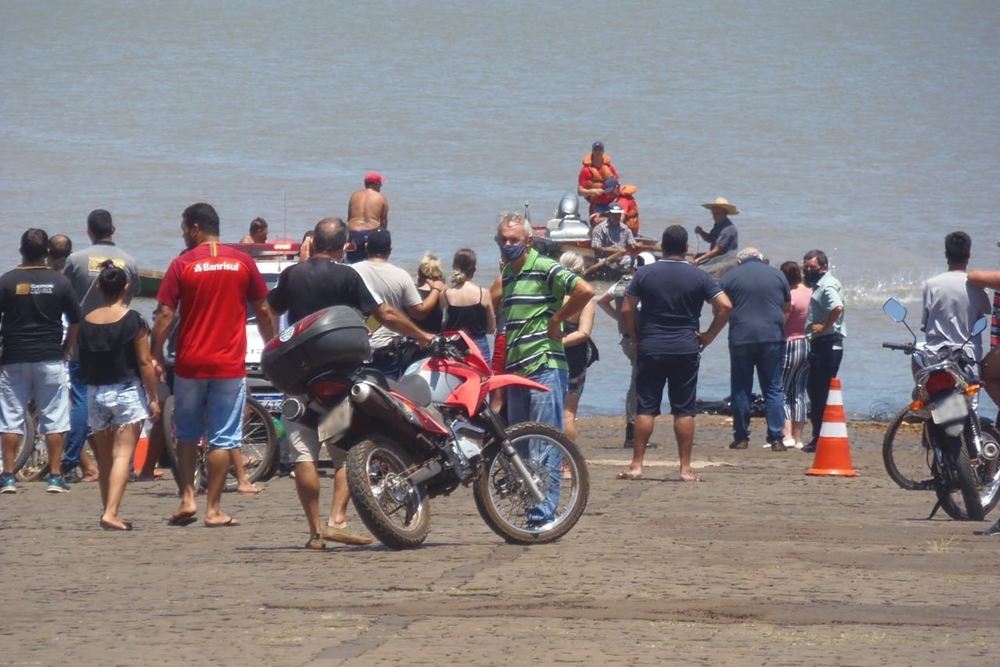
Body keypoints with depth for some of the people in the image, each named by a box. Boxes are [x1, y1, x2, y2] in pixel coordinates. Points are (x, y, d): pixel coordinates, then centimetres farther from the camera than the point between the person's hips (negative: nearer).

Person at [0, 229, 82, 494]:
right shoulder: (60, 282, -1)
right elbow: (76, 322, 2)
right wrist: (65, 350, 14)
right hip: (51, 361, 1)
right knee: (54, 420, 5)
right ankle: (55, 476, 4)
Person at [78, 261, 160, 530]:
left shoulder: (87, 322, 4)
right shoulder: (133, 320, -8)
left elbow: (82, 367, 8)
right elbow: (145, 362, -8)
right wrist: (153, 398, -4)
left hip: (95, 394, 4)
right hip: (127, 392, -4)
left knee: (104, 458, 14)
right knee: (123, 454, -8)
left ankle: (108, 511, 19)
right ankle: (111, 513, -21)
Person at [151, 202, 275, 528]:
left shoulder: (182, 264, -3)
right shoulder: (243, 262, 1)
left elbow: (165, 316, -6)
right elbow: (263, 311, 6)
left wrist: (156, 356, 3)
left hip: (190, 364, 0)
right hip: (230, 366, 0)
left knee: (187, 435, 16)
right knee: (223, 439, 3)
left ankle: (187, 498, 8)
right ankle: (214, 509, 1)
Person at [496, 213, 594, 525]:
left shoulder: (544, 268, -9)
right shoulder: (506, 274, 18)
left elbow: (585, 290, -22)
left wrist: (557, 319, -12)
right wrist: (502, 370, 24)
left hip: (545, 368, -9)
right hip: (516, 371, 9)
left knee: (545, 449, -10)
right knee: (520, 449, 11)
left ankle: (544, 516, -12)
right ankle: (528, 512, 17)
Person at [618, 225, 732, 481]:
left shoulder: (645, 273, 1)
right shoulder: (699, 277, 0)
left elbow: (626, 310, 0)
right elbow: (725, 306, -6)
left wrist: (635, 338, 10)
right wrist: (708, 336, 2)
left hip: (650, 350, 0)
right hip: (686, 350, 0)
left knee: (645, 408, 3)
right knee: (684, 410, 3)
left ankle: (636, 465, 2)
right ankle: (685, 468, 2)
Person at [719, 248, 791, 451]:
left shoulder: (731, 276, 3)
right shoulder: (777, 275, 8)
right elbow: (787, 307, 16)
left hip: (741, 337, -1)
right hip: (772, 337, 1)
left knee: (741, 389, 8)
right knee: (773, 389, 5)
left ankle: (741, 437, 8)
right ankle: (776, 439, -1)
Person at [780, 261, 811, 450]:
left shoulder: (790, 296, -16)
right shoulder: (811, 294, 5)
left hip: (791, 344, -7)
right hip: (809, 346, 7)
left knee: (781, 392, -2)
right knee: (799, 393, 11)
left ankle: (787, 436, -12)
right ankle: (798, 438, 11)